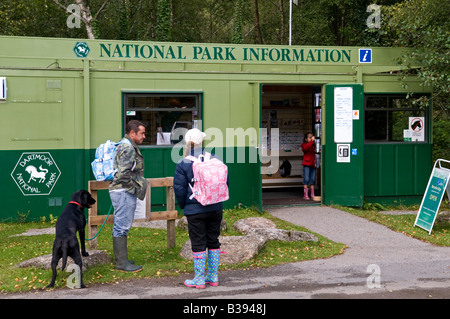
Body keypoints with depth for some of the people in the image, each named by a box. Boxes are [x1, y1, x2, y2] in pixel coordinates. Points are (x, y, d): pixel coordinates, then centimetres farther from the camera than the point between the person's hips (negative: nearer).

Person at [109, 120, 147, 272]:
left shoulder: (127, 146, 17)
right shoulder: (128, 148, -17)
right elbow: (123, 174, -25)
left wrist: (135, 188, 18)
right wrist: (134, 189, -15)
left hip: (125, 192, 11)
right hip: (124, 192, -11)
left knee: (121, 226, 16)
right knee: (122, 226, -7)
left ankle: (121, 259, 24)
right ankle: (122, 263, -3)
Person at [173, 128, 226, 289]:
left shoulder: (183, 164, -9)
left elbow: (179, 188, -7)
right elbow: (224, 181, 8)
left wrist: (183, 205, 8)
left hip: (195, 210, -4)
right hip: (216, 209, 4)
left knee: (198, 244, 3)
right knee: (213, 241, 13)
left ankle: (199, 279, 8)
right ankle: (213, 276, 20)